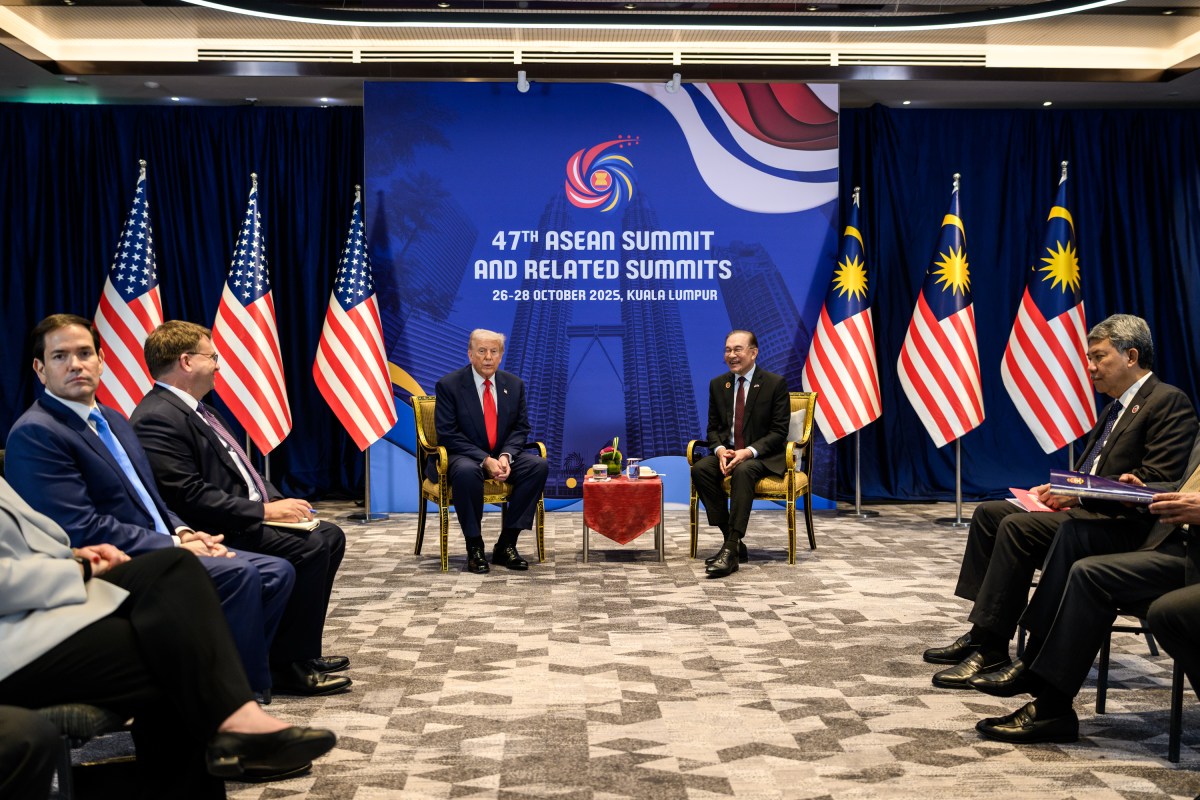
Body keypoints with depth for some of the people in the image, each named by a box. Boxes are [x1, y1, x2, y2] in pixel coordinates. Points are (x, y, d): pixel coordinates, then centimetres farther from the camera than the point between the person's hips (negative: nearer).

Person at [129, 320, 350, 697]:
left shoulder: (196, 410, 16)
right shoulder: (157, 419, -17)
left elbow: (240, 472, 20)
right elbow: (190, 497, -24)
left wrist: (280, 501, 3)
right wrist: (266, 511, -21)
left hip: (246, 520, 11)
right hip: (216, 534, -11)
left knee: (329, 535, 8)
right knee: (310, 547, -22)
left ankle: (302, 649, 13)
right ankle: (287, 666, -12)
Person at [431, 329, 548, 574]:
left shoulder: (514, 384, 6)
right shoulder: (448, 385, -8)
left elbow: (520, 428, 6)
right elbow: (448, 434, -13)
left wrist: (506, 456, -15)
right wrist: (485, 460, -23)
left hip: (502, 456, 5)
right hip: (464, 456, -4)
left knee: (538, 466, -23)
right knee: (466, 471, -39)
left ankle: (506, 544, -17)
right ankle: (474, 548, -23)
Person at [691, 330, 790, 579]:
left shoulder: (775, 383, -6)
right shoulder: (718, 384, 8)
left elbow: (779, 431, -9)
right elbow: (713, 427, 11)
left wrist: (748, 452, -24)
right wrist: (720, 449, -13)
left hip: (763, 456, -5)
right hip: (727, 452, 5)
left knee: (743, 471, -37)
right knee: (700, 469, -26)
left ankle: (731, 549, -38)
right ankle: (732, 541, -21)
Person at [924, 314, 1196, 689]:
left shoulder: (1169, 402, -9)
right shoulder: (1117, 405, 22)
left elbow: (1158, 478, -19)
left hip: (1121, 524, -10)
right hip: (1088, 508, 10)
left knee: (1018, 527, -27)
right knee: (989, 512, 1)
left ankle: (991, 648, -22)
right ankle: (981, 630, -3)